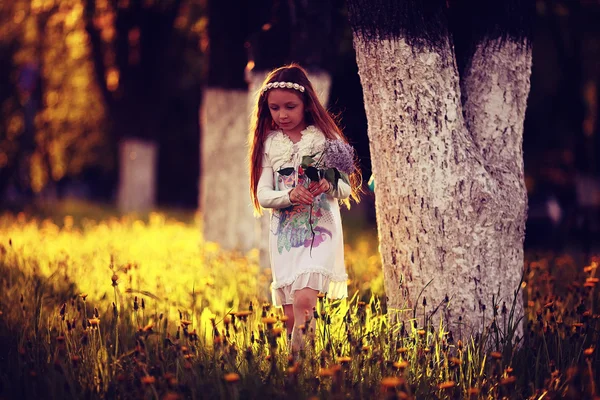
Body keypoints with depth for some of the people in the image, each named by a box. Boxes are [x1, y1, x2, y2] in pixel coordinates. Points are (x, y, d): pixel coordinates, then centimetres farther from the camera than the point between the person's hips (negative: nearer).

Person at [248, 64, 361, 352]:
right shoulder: (270, 144, 7)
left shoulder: (325, 138, 0)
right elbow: (263, 195, 2)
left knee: (304, 300, -22)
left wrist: (330, 186, -22)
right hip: (284, 233, 3)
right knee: (290, 315, 2)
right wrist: (290, 195, -17)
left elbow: (347, 189, 0)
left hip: (320, 228, -3)